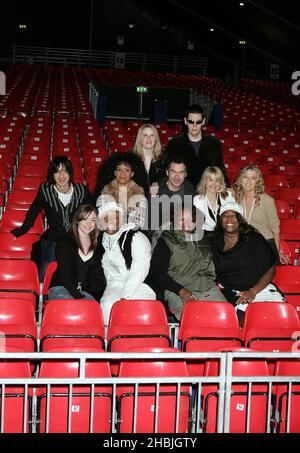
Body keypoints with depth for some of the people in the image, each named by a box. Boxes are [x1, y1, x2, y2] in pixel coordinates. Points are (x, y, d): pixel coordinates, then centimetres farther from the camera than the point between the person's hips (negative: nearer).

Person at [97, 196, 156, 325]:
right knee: (108, 304, -29)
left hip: (139, 287, -4)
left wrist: (125, 296, -22)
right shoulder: (103, 240, 16)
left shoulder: (137, 237, -5)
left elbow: (139, 271, -15)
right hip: (114, 288, 4)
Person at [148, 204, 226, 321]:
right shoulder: (167, 241, 7)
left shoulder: (204, 240, 20)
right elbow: (157, 272, -1)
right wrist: (181, 290, -11)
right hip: (177, 292, -4)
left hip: (208, 289, 4)